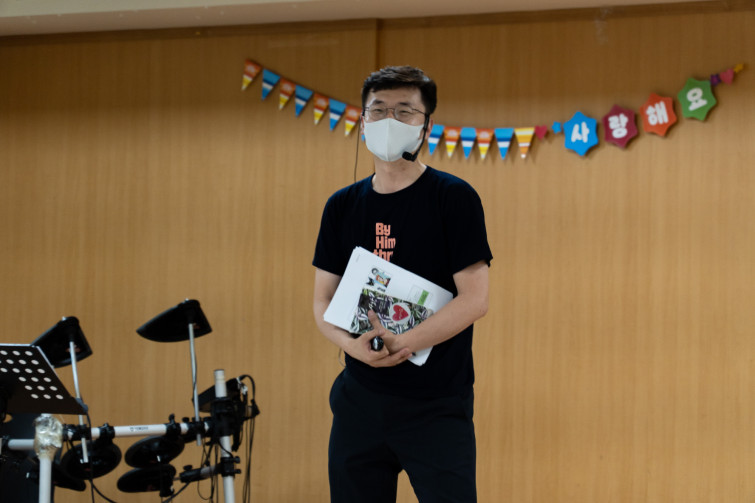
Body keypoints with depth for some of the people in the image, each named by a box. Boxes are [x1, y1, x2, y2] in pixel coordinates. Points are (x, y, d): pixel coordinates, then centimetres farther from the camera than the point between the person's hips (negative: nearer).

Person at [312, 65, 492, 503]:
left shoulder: (454, 198, -5)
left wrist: (402, 344, -20)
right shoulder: (343, 206, 10)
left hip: (437, 403, -4)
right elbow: (324, 299, 10)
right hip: (360, 398, 5)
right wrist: (351, 343, -11)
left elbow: (474, 300, -11)